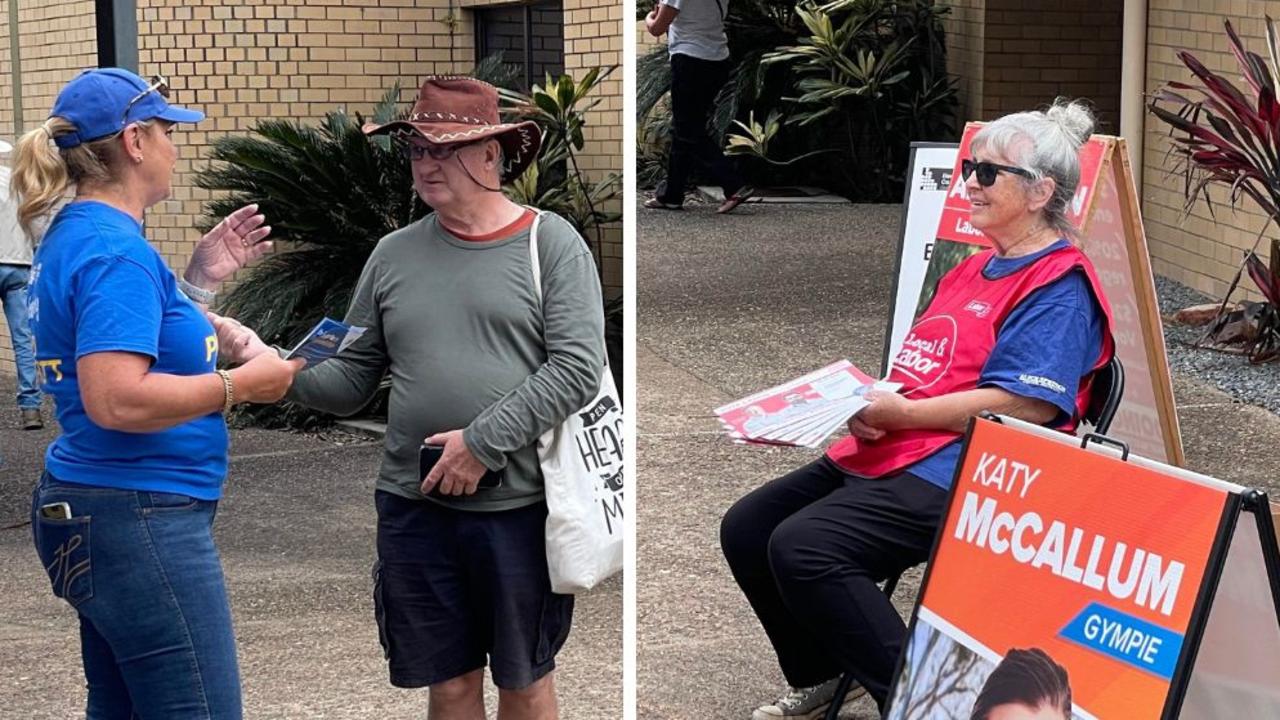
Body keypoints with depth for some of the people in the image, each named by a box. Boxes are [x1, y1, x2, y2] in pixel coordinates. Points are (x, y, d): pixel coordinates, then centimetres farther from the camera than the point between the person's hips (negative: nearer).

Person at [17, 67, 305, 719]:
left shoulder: (74, 234, 13)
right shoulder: (116, 250, -17)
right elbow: (116, 400, -26)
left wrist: (198, 277, 17)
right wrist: (240, 384, -17)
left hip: (95, 512, 11)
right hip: (139, 518, -11)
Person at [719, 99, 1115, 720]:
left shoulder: (1058, 287, -10)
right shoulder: (975, 270, 23)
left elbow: (1026, 405, -21)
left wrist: (896, 414, -17)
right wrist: (864, 401, 2)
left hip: (956, 471, -10)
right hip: (886, 454, 10)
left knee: (802, 547, -28)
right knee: (746, 529, 4)